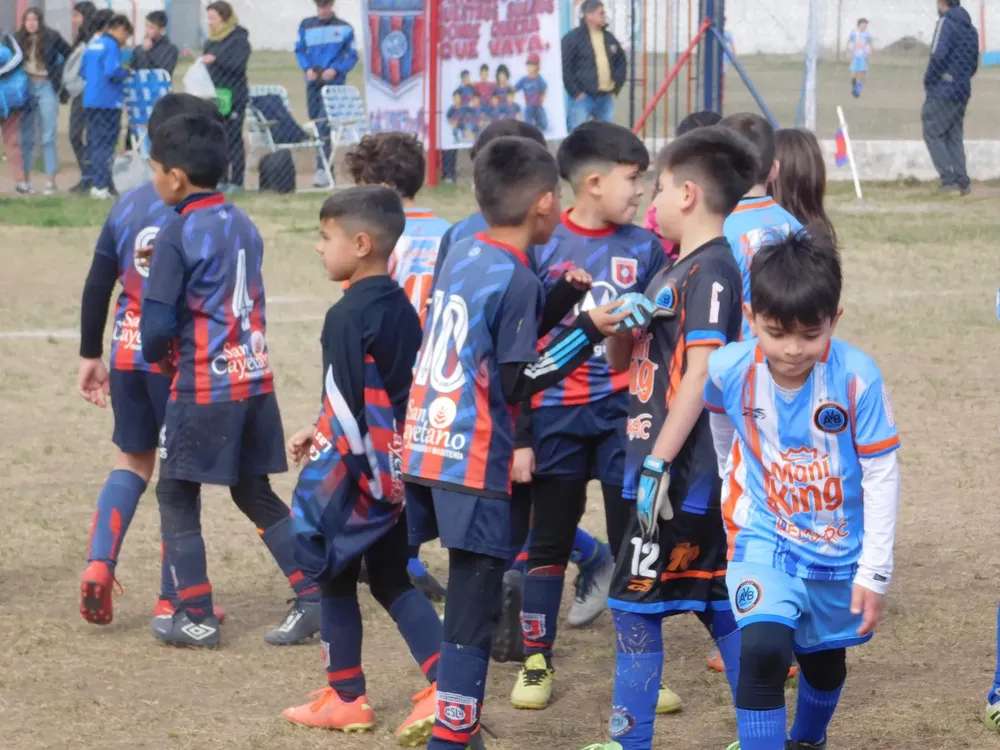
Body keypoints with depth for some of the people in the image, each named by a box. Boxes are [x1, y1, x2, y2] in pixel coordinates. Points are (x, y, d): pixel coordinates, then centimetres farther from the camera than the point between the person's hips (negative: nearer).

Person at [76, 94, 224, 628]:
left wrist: (91, 356, 18)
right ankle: (172, 600, 8)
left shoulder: (127, 205, 5)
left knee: (132, 461, 19)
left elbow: (97, 286, 9)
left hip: (127, 353, 4)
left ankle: (99, 563, -2)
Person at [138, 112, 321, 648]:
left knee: (176, 497, 8)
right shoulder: (243, 224, 8)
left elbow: (158, 323, -16)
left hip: (202, 387, -7)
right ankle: (312, 597, 8)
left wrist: (157, 356, 5)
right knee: (255, 494, 16)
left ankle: (196, 617, 7)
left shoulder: (177, 233, -14)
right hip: (255, 379, 7)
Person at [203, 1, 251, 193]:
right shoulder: (211, 41, 14)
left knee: (234, 139, -4)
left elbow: (239, 65, -16)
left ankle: (237, 182, -1)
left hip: (233, 96, -6)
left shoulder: (239, 39, -5)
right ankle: (222, 180, 9)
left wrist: (216, 60, -27)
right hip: (214, 96, 6)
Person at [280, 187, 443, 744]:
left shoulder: (349, 316, -18)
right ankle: (444, 685, -1)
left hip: (358, 469, -7)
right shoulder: (402, 308, 7)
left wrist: (328, 474, -16)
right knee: (392, 580, 14)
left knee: (336, 577, 10)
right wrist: (321, 431, 23)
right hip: (398, 467, 7)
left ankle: (347, 698, 18)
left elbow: (351, 403, -22)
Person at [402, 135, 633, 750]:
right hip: (477, 465, -8)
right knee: (472, 611, -3)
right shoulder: (517, 279, -12)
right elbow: (516, 383, -12)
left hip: (427, 449, 8)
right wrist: (588, 334, -8)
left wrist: (560, 301, 15)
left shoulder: (462, 257, 11)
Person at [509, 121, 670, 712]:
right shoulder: (542, 246, -5)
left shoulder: (645, 247, 1)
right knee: (549, 539, 8)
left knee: (634, 537, 3)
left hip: (624, 408, 1)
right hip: (557, 412, -1)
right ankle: (537, 660, 18)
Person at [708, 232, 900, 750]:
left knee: (825, 660, 22)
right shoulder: (730, 370, -18)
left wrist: (875, 571, -15)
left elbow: (882, 475, -16)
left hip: (839, 548, 1)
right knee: (762, 650, -24)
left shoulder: (856, 377, -24)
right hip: (764, 539, -1)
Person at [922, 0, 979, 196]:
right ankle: (962, 182, 5)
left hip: (942, 91, -8)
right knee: (954, 137, 12)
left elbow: (939, 57, -19)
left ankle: (949, 179, -10)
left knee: (932, 133, -1)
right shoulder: (971, 29, 14)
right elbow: (974, 63, 17)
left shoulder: (946, 23, -11)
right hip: (962, 93, 8)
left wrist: (928, 82, -7)